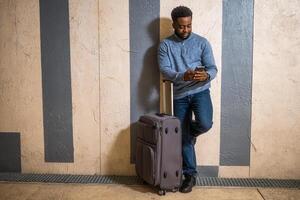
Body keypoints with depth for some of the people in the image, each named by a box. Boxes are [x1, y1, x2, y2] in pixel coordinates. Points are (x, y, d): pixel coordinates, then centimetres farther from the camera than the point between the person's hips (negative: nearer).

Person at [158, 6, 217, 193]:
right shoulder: (165, 45, 3)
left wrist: (206, 76, -26)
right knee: (183, 138, 4)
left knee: (205, 124, -26)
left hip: (200, 91, 0)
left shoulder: (202, 42, 3)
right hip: (180, 95, 1)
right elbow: (165, 70, -10)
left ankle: (191, 132, 12)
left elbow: (213, 68, -1)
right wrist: (183, 76, -29)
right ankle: (190, 174, 20)